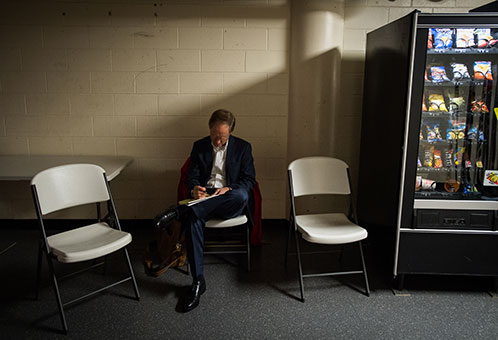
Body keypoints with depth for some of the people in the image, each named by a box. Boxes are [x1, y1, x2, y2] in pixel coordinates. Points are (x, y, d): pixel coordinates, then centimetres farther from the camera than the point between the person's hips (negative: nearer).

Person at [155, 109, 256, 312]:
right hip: (204, 198, 1)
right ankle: (198, 281, -28)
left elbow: (249, 180, 3)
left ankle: (181, 211, -35)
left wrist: (229, 189, -16)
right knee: (193, 220, -34)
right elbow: (192, 177, 8)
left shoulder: (243, 147, 7)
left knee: (241, 196, -39)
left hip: (229, 199, -1)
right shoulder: (199, 146, 12)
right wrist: (194, 189, -17)